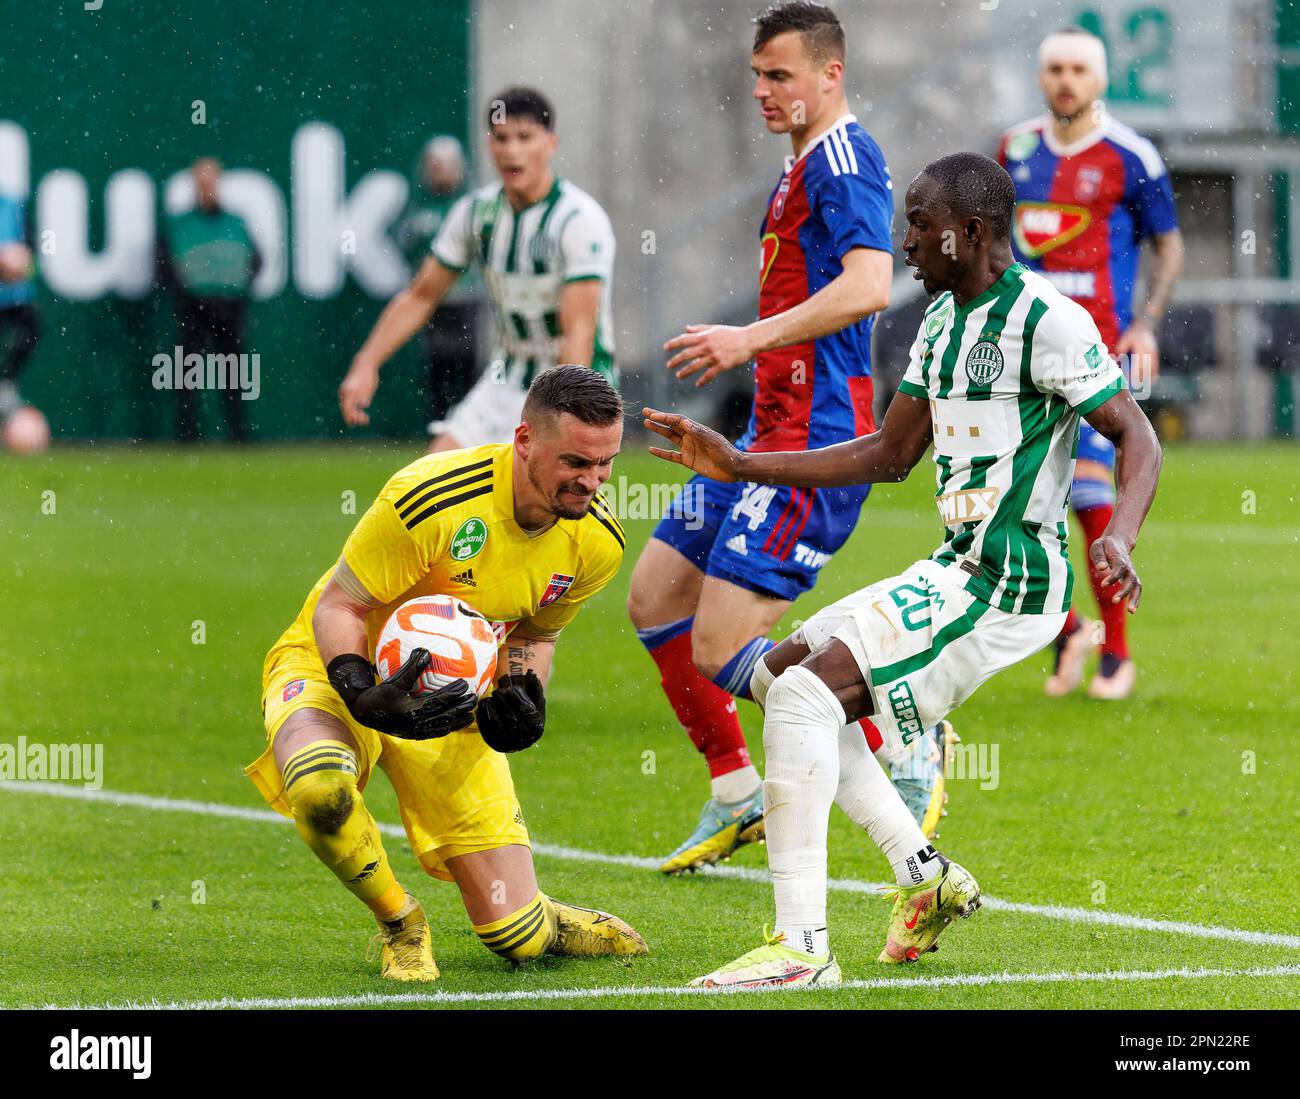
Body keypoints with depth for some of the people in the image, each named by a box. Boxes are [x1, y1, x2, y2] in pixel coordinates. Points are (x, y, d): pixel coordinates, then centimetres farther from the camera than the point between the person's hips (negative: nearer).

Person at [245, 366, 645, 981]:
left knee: (519, 940, -4)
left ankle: (544, 924, 38)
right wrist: (366, 698, -37)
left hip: (454, 700, 4)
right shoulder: (431, 498, -30)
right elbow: (337, 607, -19)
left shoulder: (597, 540, -10)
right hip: (339, 665, -4)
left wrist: (524, 698, -12)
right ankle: (400, 925, -11)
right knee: (320, 788, -42)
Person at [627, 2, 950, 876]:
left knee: (721, 651, -14)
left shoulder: (843, 157, -13)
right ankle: (737, 797, 21)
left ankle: (907, 749, 0)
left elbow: (868, 286, -27)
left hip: (813, 442, -11)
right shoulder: (805, 166, 18)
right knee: (655, 597, 14)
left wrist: (750, 339, -28)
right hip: (771, 433, 11)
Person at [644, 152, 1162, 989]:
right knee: (781, 672, 15)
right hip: (955, 570, 10)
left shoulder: (1047, 321, -14)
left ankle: (804, 947, -19)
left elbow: (1136, 436, -13)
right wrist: (740, 466, 17)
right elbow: (889, 456, 21)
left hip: (1011, 586, -10)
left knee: (806, 694, -19)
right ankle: (924, 874, 14)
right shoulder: (942, 321, 14)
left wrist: (1119, 537, -31)